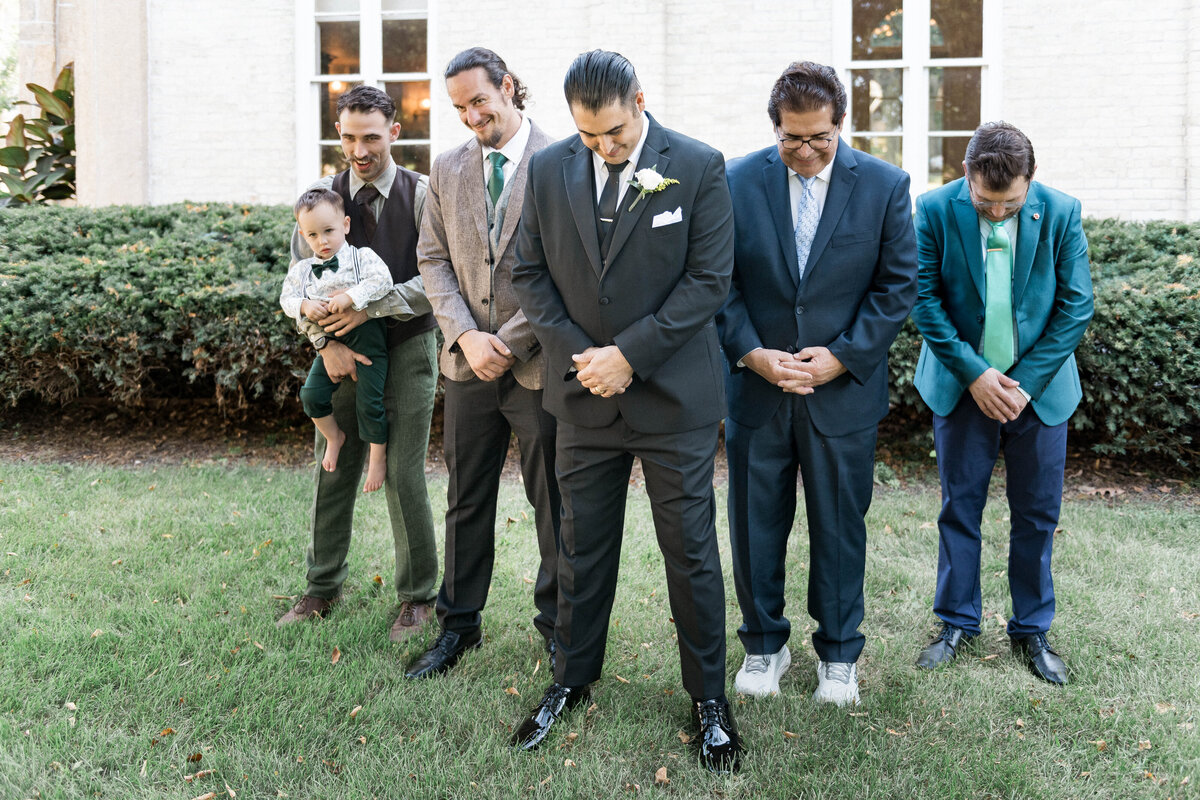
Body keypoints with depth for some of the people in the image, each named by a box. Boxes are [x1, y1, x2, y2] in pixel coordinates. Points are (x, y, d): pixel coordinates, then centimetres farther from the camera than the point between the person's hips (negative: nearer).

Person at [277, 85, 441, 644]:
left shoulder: (422, 195, -5)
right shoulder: (323, 195, 3)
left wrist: (371, 307, -19)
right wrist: (327, 343, -11)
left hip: (408, 346, -3)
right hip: (344, 350, 3)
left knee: (403, 474, -3)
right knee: (334, 470, 8)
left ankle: (417, 596, 12)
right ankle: (322, 591, 22)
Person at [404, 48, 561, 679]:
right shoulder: (447, 170, 9)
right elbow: (433, 260, 8)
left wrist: (511, 342, -14)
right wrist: (465, 335, -8)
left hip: (540, 362, -4)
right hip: (469, 365, 4)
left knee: (555, 504, 7)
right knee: (467, 502, 12)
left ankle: (557, 623, 23)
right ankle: (458, 624, 25)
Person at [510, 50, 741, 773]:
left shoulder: (699, 167, -8)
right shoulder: (549, 170, 1)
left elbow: (709, 279, -10)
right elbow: (530, 272, 6)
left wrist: (630, 354, -15)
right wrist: (576, 353, -7)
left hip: (675, 395, -3)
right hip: (585, 393, 3)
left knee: (691, 550, 6)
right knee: (583, 547, 13)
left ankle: (709, 698, 22)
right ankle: (573, 681, 31)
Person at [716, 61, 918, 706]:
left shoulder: (885, 185, -2)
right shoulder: (736, 182, -1)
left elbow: (898, 285, -1)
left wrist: (841, 356, -11)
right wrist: (752, 354, -12)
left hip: (844, 390, -1)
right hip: (755, 387, 1)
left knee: (840, 527, 10)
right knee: (755, 525, 9)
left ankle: (839, 653, 28)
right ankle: (764, 644, 29)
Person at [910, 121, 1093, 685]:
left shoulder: (1061, 212, -8)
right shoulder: (936, 210, -10)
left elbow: (1076, 305, -5)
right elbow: (924, 298, -8)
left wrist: (1025, 382, -12)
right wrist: (974, 372, -14)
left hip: (1038, 386, 1)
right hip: (963, 385, 0)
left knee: (1037, 515, 8)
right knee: (959, 509, 7)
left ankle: (1031, 630, 23)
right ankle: (958, 622, 22)